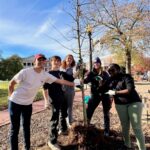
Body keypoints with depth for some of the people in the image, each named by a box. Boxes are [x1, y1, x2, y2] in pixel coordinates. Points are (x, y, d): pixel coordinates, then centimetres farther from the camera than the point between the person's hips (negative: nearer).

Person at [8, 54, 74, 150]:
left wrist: (74, 84, 0)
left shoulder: (45, 75, -7)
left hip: (28, 104, 5)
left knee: (27, 127, 17)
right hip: (16, 102, -5)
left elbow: (60, 81, -3)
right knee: (15, 129, 4)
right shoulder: (25, 72, -21)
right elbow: (11, 84, -10)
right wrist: (12, 97, -4)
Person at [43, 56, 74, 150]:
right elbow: (45, 88, -9)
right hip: (54, 99, -6)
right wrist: (46, 100, -15)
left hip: (63, 97, 7)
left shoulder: (62, 73, 8)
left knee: (64, 114, 23)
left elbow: (72, 79, 10)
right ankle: (52, 141, 5)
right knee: (55, 119, -5)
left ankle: (63, 129, 47)